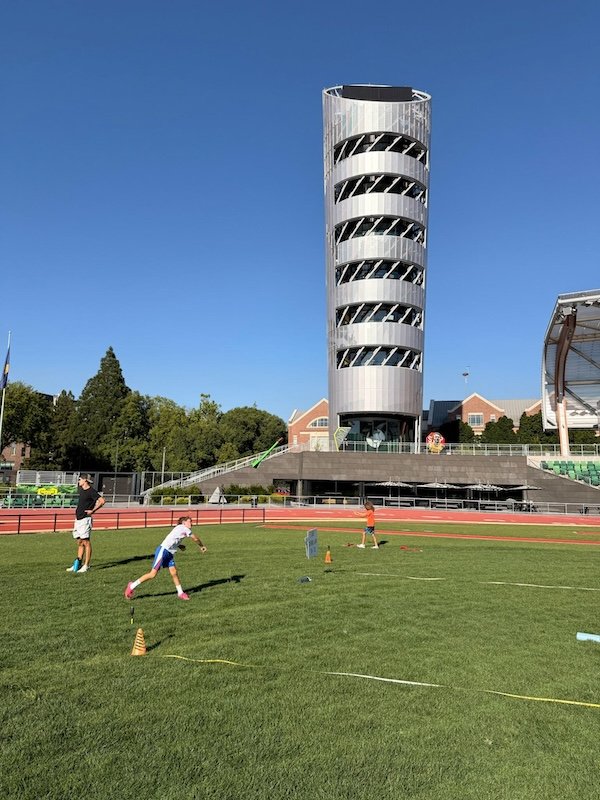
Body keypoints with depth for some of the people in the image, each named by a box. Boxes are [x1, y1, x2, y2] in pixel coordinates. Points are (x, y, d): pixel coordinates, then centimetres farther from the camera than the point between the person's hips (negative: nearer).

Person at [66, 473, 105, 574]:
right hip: (78, 519, 9)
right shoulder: (82, 490, 15)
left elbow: (102, 501, -23)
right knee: (79, 543, 13)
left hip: (85, 519, -9)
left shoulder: (91, 491, -13)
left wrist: (92, 511, -18)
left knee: (86, 542, -5)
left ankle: (86, 565, -2)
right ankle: (78, 564, 19)